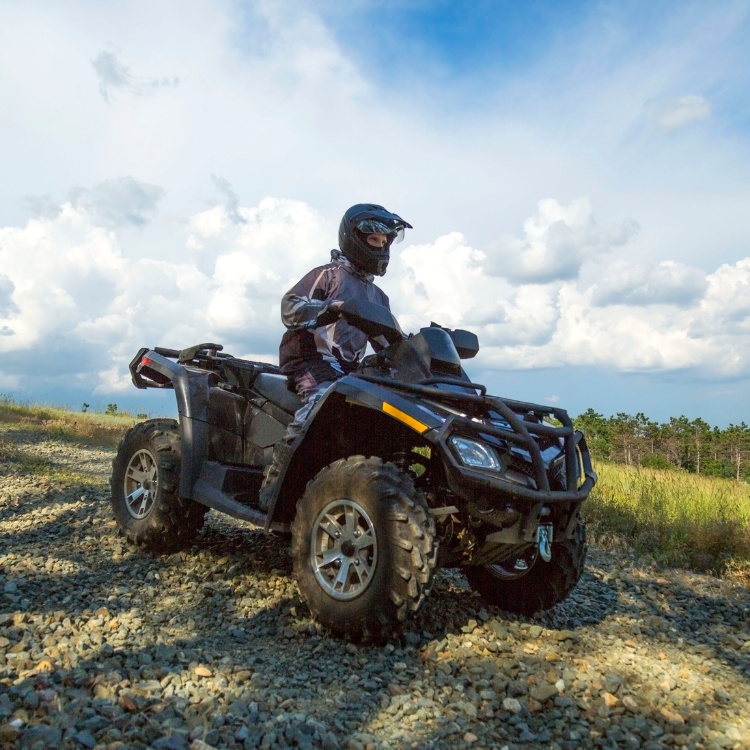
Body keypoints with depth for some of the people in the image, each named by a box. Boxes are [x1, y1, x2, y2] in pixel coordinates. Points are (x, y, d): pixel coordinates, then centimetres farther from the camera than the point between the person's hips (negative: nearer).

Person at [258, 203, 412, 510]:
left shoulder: (378, 297, 26)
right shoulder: (327, 275, 6)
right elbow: (289, 308, -8)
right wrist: (330, 307, -25)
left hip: (348, 369, 7)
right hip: (311, 361, -7)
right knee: (325, 399, -36)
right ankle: (273, 485, -30)